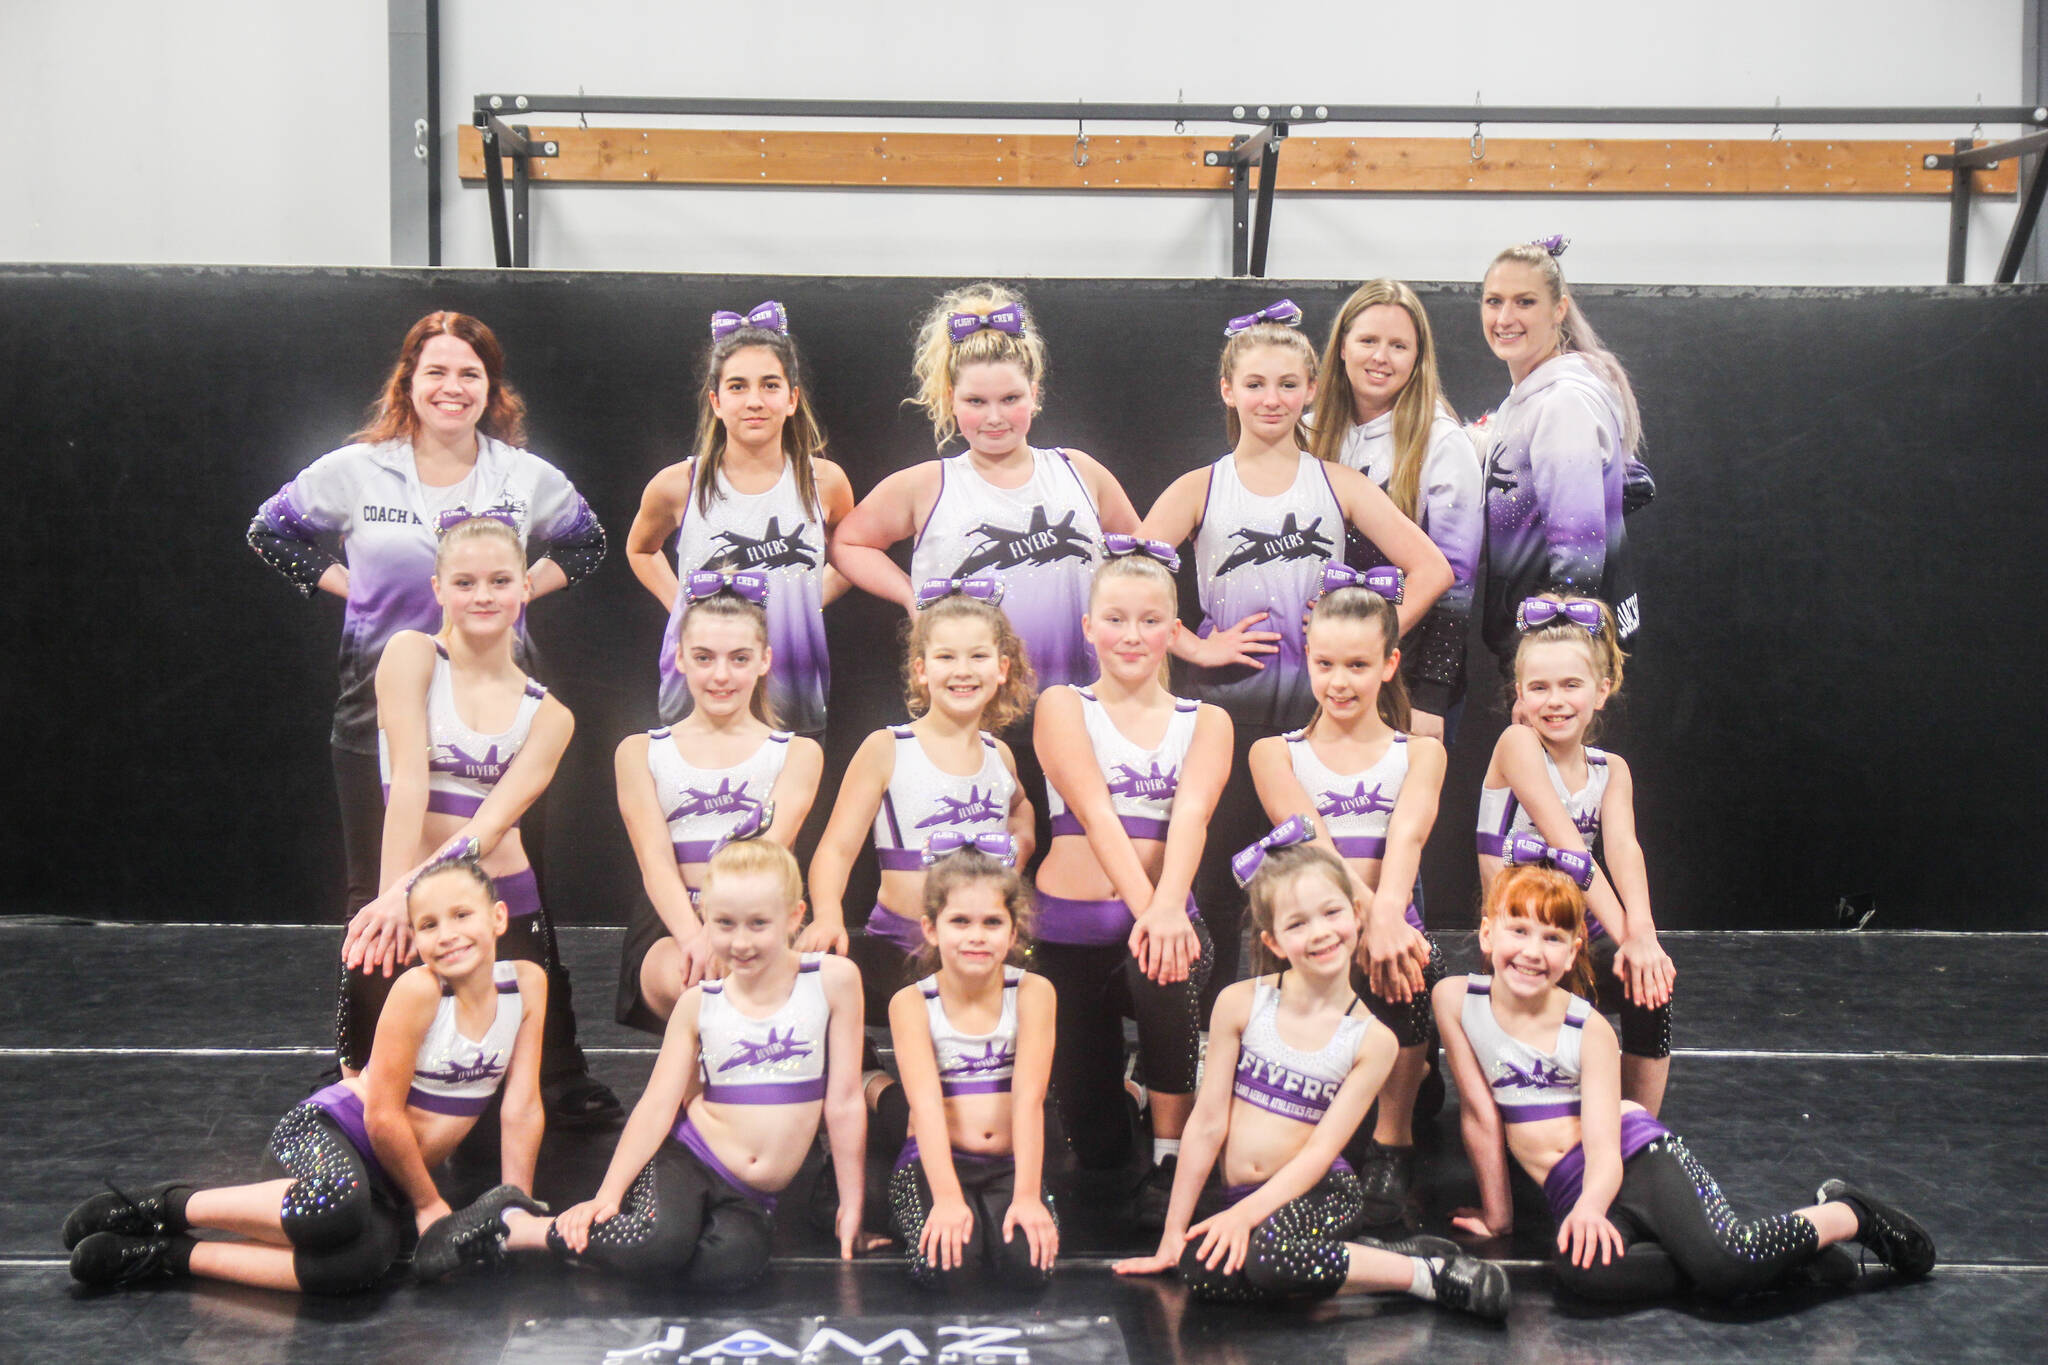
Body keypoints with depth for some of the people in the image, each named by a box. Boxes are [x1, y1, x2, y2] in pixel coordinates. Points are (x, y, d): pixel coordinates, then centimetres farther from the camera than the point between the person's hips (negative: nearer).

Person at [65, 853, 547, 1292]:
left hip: (386, 1178, 4)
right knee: (336, 1204, -42)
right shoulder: (419, 990, -18)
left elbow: (521, 1108, 2)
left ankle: (169, 1256, -16)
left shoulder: (528, 984, -4)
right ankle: (169, 1206, -14)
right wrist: (428, 1203, -4)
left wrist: (516, 1209, 2)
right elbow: (382, 1116, -14)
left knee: (365, 1259, -32)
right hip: (322, 1129, -4)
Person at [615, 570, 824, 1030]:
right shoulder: (640, 752, 17)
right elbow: (655, 860, 0)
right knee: (696, 979, -37)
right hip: (669, 927, 0)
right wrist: (693, 937, -23)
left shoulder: (798, 754, 16)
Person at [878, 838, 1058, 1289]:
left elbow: (1029, 1098, -13)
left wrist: (1027, 1196, -22)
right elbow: (926, 1103, -16)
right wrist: (947, 1197, -28)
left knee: (1029, 1265, -24)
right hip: (935, 1163, -1)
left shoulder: (1033, 993, -4)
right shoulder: (911, 1003, -6)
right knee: (945, 1268, -27)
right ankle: (925, 1218, 9)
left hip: (1011, 1165, 1)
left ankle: (996, 1214, 11)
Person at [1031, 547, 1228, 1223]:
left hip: (1163, 916, 1)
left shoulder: (1204, 722, 9)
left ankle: (1171, 1154, -14)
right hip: (1069, 926, 0)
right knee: (1094, 1147, 2)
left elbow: (1191, 813, -11)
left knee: (1163, 973, -37)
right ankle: (1115, 1079, 40)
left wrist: (1167, 907, -31)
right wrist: (1143, 904, -29)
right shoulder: (1063, 707, 3)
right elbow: (1095, 812, -13)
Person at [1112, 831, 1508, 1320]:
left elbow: (1321, 1148, -8)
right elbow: (1208, 1124, 0)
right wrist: (1173, 1235, 0)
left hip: (1320, 1192, -3)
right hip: (1244, 1200, 3)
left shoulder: (1371, 1041, -5)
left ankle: (1427, 1274, -15)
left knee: (1267, 1254, -36)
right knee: (1202, 1272, -30)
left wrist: (1245, 1214, -20)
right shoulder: (1240, 1004, -4)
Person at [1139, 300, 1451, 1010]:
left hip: (1319, 707, 0)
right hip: (1226, 708, 0)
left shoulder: (1338, 484, 7)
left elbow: (1431, 569, 2)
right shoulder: (1199, 490, 5)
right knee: (1215, 877, 4)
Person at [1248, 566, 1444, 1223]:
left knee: (1412, 959, -33)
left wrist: (1385, 917, -29)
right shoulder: (1275, 754, 11)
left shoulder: (1419, 753, 13)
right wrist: (1368, 915, -26)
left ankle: (1392, 1142, -12)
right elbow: (1310, 840, -8)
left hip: (1394, 926, 0)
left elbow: (1405, 838, -8)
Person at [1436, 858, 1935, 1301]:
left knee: (1721, 1262, -31)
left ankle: (1846, 1214, -1)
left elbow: (1604, 1148, -12)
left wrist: (1590, 1209, -32)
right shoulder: (1455, 999, -1)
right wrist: (1497, 1215, 7)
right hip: (1572, 1193, 2)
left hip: (1641, 1157, -2)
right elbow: (1481, 1115, 3)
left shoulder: (1589, 1030, -5)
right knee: (1579, 1270, -36)